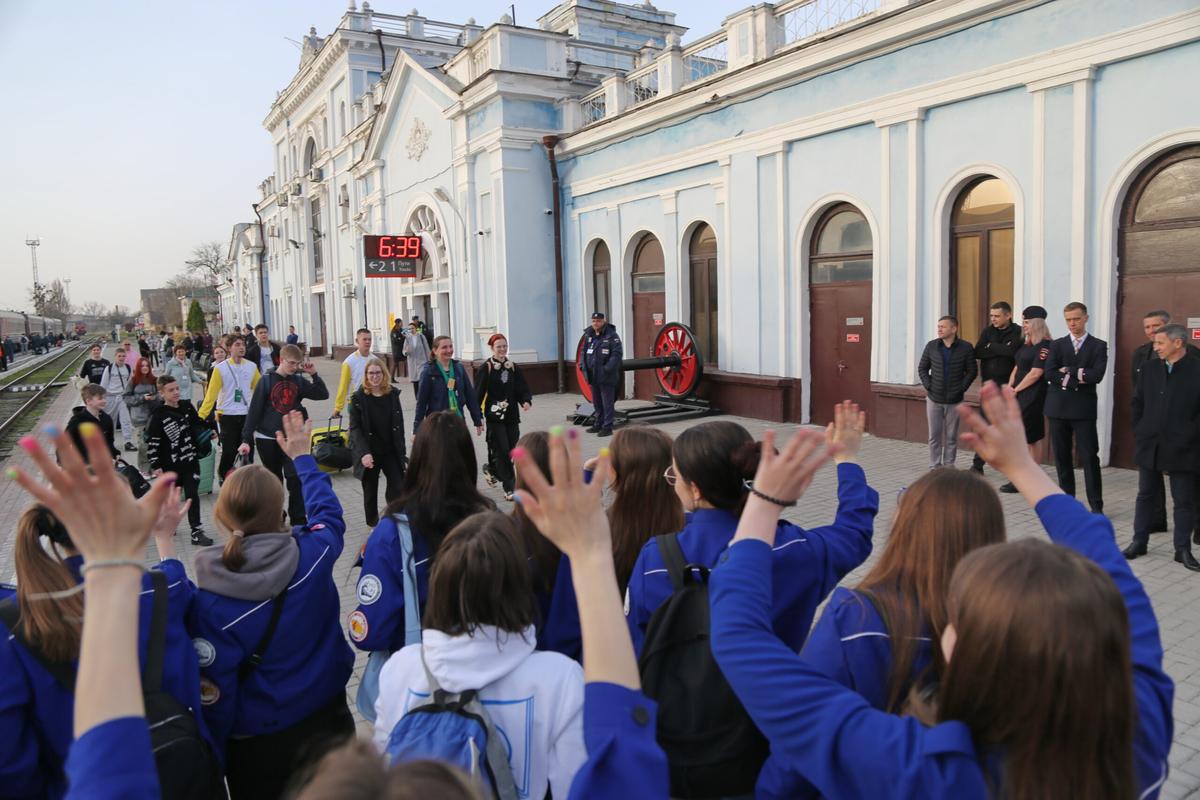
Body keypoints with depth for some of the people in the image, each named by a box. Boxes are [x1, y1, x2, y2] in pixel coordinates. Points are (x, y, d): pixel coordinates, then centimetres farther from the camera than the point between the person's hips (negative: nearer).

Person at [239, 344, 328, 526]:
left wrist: (314, 374, -8)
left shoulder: (298, 381, 1)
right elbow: (254, 411, -8)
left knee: (296, 479, -9)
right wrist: (246, 439, -10)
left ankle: (298, 520, 0)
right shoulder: (266, 381, -7)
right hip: (267, 439, -1)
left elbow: (323, 394, 2)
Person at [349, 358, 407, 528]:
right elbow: (355, 428, -12)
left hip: (391, 451, 2)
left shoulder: (393, 394, 0)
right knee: (370, 491, 11)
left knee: (398, 488, -5)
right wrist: (364, 453, -23)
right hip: (369, 454, -2)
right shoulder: (359, 398, -9)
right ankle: (373, 525, 29)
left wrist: (401, 448, 7)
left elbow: (399, 424, 7)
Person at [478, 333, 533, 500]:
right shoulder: (487, 367, -5)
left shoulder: (513, 367, 7)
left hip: (512, 416, 5)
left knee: (510, 450, 10)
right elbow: (479, 392, -6)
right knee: (502, 451, -6)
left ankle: (491, 469, 39)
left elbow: (522, 389, 7)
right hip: (494, 417, -5)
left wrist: (526, 401, -13)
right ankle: (509, 489, -1)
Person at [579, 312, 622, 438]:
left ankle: (607, 427, 2)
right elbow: (583, 352, 18)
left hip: (606, 377, -7)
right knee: (597, 403, 16)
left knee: (607, 403, -3)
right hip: (593, 376, 7)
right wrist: (583, 365, 3)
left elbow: (617, 353, -15)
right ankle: (598, 425, 26)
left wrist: (607, 369, -22)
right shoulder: (588, 335, 11)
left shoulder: (611, 336, -8)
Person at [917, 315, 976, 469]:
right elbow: (922, 368, 9)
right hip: (934, 399, 2)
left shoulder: (965, 347, -4)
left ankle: (949, 465, 16)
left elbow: (971, 371, 1)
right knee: (934, 435, 5)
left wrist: (961, 388, -7)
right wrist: (928, 386, -2)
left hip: (954, 400, -1)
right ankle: (934, 466, 14)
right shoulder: (931, 346, 2)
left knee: (951, 436, 6)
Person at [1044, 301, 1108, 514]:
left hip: (1084, 408, -2)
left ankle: (1096, 505, 3)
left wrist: (1068, 371, -10)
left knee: (1089, 457, -4)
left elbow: (1097, 375, -11)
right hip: (1058, 408, 2)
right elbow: (1049, 374, -5)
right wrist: (1076, 378, -12)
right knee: (1062, 456, 8)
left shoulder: (1098, 346, 4)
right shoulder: (1057, 345, 9)